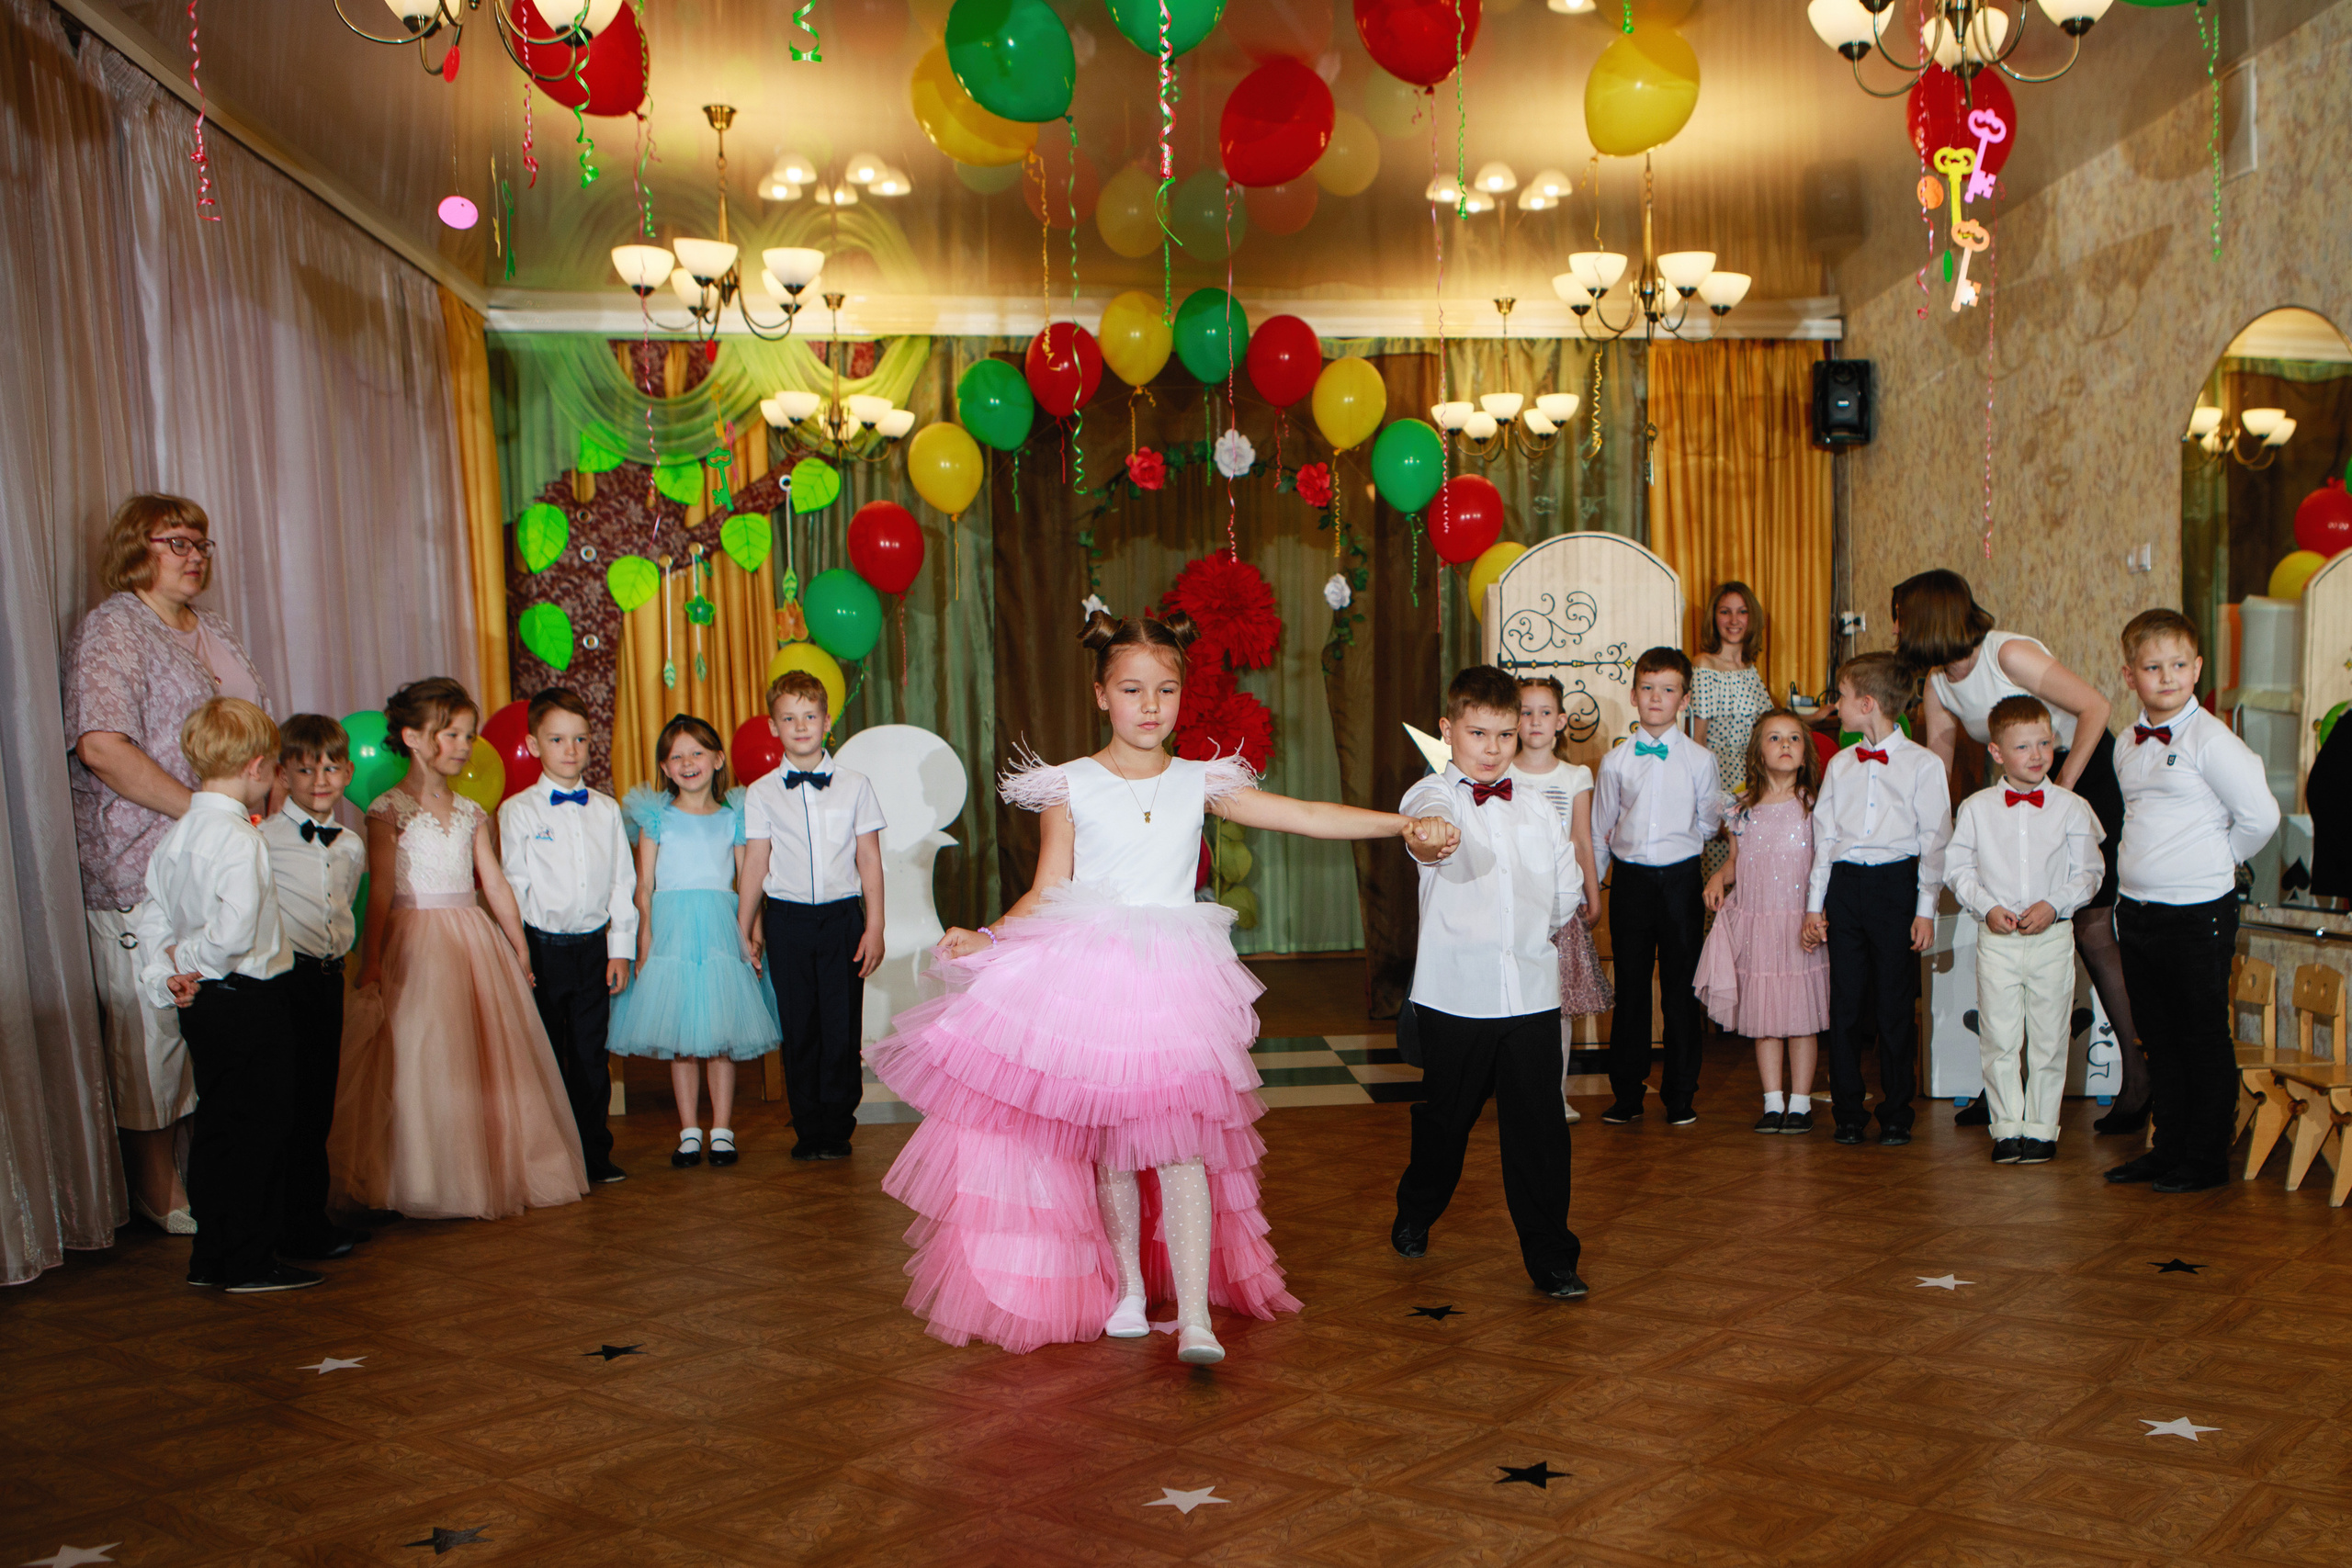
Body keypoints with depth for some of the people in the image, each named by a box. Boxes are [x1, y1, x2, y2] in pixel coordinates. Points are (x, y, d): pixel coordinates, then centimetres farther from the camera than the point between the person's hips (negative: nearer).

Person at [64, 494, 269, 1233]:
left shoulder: (213, 632, 18)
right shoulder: (112, 629, -7)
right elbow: (101, 746, -20)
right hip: (144, 872, -7)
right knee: (154, 1025, 0)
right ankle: (158, 1190, 11)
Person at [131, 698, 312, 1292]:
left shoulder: (173, 836, 8)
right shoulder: (239, 839, -19)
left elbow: (150, 917, 10)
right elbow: (236, 931, -28)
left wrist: (163, 976, 1)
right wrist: (190, 958, -11)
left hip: (201, 1005, 9)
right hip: (250, 1001, -9)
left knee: (214, 1128, 16)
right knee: (255, 1130, 0)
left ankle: (210, 1258, 24)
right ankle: (251, 1262, 7)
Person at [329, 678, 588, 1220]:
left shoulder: (470, 813, 12)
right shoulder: (389, 810, -4)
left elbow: (495, 883, 12)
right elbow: (380, 891, -9)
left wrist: (519, 947, 11)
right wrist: (372, 962, -13)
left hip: (473, 941, 5)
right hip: (414, 944, -5)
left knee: (487, 1062, 7)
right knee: (419, 1065, -5)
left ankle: (491, 1175, 18)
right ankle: (425, 1185, 6)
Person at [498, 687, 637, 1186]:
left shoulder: (606, 810, 8)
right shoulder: (517, 811, -1)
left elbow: (622, 881, 9)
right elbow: (512, 886, -2)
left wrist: (621, 948, 5)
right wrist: (516, 953, -6)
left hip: (594, 945, 2)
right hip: (542, 947, -2)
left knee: (591, 1055, 7)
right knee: (543, 1056, 5)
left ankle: (595, 1153, 16)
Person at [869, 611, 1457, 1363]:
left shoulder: (1201, 783, 5)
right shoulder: (1069, 786, 1)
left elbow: (1307, 815, 0)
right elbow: (1046, 894, 2)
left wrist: (1405, 824, -8)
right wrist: (987, 939, -14)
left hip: (1173, 983, 0)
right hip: (1088, 977, 0)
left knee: (1181, 1144, -7)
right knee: (1111, 1145, 7)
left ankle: (1195, 1317, -7)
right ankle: (1127, 1290, 24)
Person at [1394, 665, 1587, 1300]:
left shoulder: (1536, 807, 10)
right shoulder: (1432, 796, -4)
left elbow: (1568, 887, 23)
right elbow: (1428, 823, -31)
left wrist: (1539, 929, 14)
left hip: (1533, 993, 3)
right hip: (1456, 993, -2)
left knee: (1539, 1129, 1)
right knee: (1445, 1117, 13)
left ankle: (1551, 1257, 10)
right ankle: (1415, 1214, 39)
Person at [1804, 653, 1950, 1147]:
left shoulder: (1923, 764, 0)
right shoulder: (1840, 764, 13)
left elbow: (1934, 841, -1)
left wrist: (1926, 909, -6)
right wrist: (1815, 903, 9)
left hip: (1895, 884, -4)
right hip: (1845, 884, 4)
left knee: (1895, 1004, 1)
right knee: (1845, 1001, 4)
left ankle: (1896, 1115, 12)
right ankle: (1848, 1112, 12)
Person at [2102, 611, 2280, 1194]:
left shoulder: (2210, 740, -12)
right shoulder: (2129, 744, 9)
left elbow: (2260, 816, -13)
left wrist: (2222, 858, 0)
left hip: (2196, 912, -7)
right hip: (2135, 908, 7)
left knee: (2204, 1039, 4)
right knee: (2159, 1037, 15)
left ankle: (2206, 1157, 14)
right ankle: (2168, 1149, 25)